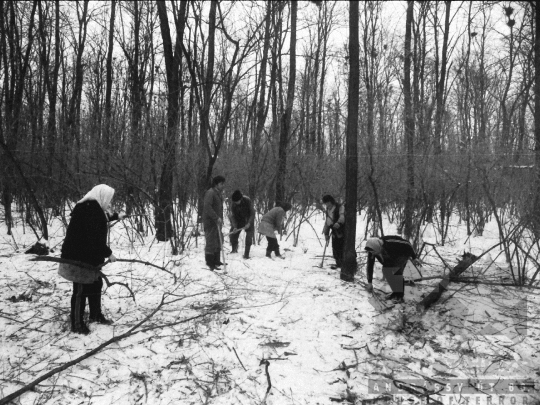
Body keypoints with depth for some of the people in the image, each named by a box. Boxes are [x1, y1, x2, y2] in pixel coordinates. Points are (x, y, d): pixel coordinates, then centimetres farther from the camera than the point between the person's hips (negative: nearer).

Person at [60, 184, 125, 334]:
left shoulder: (90, 207, 7)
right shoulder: (90, 210, -25)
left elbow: (98, 221, 31)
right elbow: (94, 238, -30)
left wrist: (115, 216, 41)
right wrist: (108, 253, -19)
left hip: (88, 257, 11)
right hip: (80, 258, -11)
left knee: (96, 285, 21)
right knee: (81, 290, 2)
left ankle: (96, 314, 37)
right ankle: (77, 324, 16)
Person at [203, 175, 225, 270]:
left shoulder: (219, 193, 16)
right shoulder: (210, 193, -15)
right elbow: (207, 207, -24)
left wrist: (221, 219, 17)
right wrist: (216, 218, -26)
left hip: (217, 221, 10)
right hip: (210, 221, -10)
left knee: (218, 242, 14)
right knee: (211, 242, -6)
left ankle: (216, 261, 25)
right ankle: (210, 264, 1)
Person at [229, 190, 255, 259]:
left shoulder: (247, 201, -25)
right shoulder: (233, 204, -18)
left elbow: (252, 213, -19)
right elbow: (233, 216, -15)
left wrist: (249, 223, -28)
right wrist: (234, 227, -27)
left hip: (248, 220, -2)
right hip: (239, 220, 3)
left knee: (249, 236, -11)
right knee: (233, 234, -1)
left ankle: (246, 254, -4)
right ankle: (234, 249, 23)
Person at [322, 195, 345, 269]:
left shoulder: (340, 207, -8)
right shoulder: (328, 210, 16)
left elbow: (342, 216, -26)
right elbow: (327, 222, 22)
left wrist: (338, 223, -45)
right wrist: (326, 233, 20)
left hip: (342, 231, -7)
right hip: (334, 232, 7)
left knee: (342, 248, -8)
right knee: (335, 248, 8)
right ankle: (338, 263, 21)